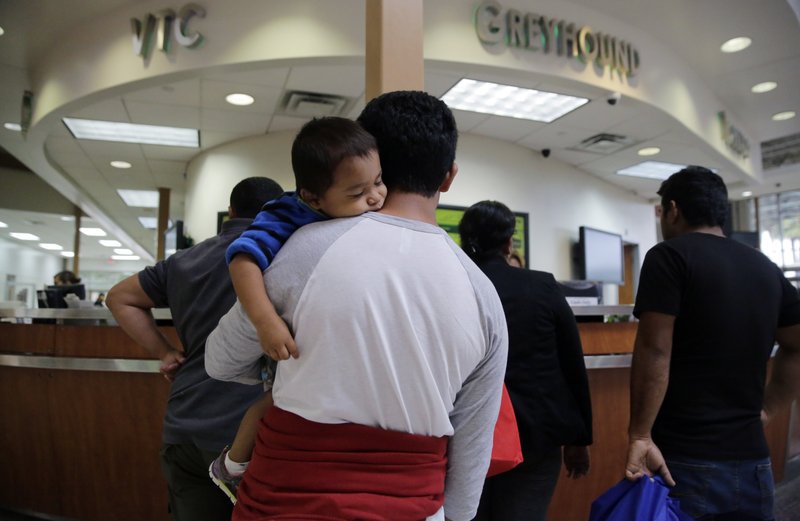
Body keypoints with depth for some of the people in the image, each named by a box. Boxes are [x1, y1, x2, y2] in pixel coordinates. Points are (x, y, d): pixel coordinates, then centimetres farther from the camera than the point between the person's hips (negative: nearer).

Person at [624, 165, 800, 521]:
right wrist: (764, 409, 19)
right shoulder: (766, 268, 11)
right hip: (751, 459, 6)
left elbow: (654, 351, -17)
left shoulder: (668, 256, -9)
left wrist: (640, 436, -13)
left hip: (684, 460, -6)